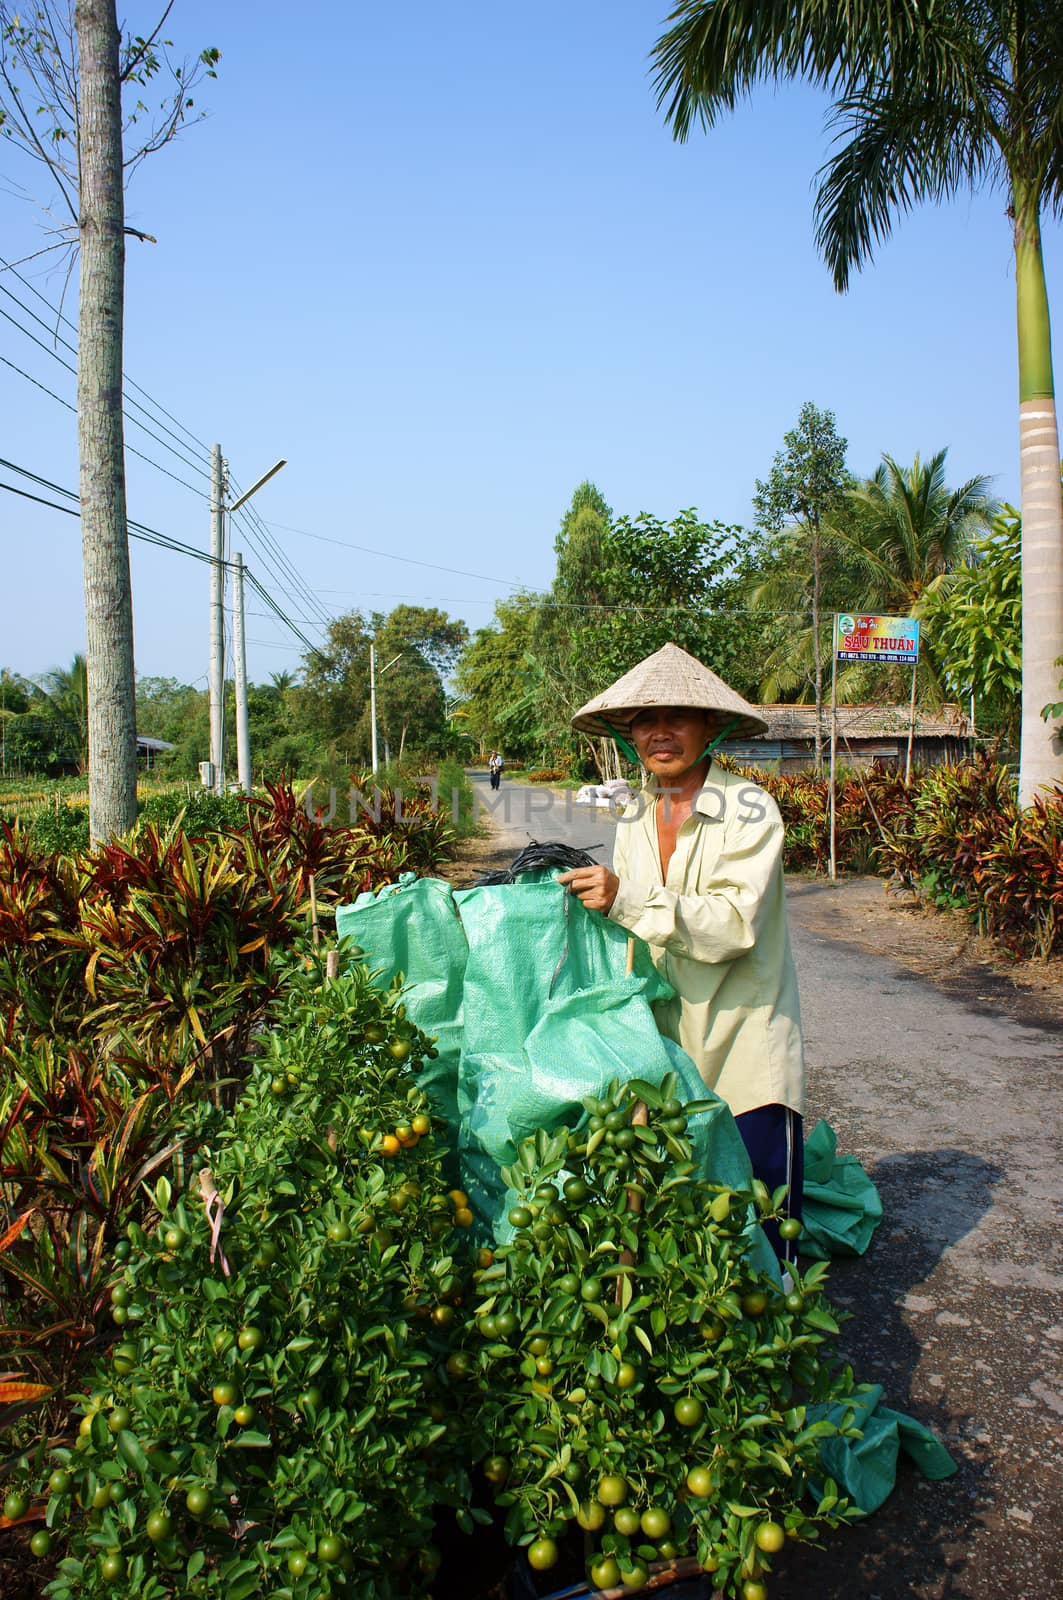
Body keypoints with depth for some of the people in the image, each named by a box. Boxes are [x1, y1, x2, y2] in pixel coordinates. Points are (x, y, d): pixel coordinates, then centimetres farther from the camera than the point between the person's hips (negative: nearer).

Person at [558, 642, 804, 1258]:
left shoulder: (749, 809, -12)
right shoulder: (636, 820, 8)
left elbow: (735, 924, -23)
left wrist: (626, 900, -27)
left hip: (745, 1051, -5)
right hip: (666, 1044, 6)